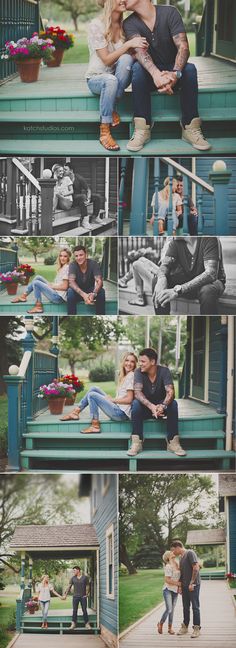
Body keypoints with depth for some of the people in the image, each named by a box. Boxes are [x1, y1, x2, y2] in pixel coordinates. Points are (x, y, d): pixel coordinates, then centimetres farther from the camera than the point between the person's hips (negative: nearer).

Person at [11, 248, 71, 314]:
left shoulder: (67, 268, -14)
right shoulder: (62, 267, 16)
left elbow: (64, 287, -18)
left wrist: (51, 286, -7)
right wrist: (50, 284, 2)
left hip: (59, 297, -10)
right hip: (56, 293, 10)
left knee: (36, 283, -17)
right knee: (38, 277, 11)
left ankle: (38, 307, -9)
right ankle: (24, 296, 13)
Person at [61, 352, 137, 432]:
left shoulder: (131, 376, -9)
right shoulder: (124, 376, 19)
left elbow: (129, 399, -15)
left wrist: (112, 400, -5)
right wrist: (111, 398, 2)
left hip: (121, 413, -9)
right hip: (118, 409, 9)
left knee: (92, 395, -14)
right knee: (94, 389, 10)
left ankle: (95, 426, -12)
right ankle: (76, 412, 9)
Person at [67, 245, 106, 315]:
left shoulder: (93, 263, -17)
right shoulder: (73, 265, -18)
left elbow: (99, 281, -25)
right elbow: (71, 282, -30)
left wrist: (94, 293, -47)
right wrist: (83, 295, -46)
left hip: (91, 291, 1)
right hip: (78, 291, -1)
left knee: (101, 291, -30)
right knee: (70, 292, -34)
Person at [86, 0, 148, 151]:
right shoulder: (96, 25, -13)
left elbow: (130, 56, -1)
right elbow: (107, 60, -18)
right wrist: (128, 44, -28)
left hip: (119, 78, 4)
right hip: (97, 78, -4)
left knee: (126, 59, -30)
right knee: (111, 80, -40)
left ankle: (112, 109, -20)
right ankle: (104, 132, -32)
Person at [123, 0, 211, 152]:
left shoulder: (169, 13, -10)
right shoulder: (130, 24, -8)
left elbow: (183, 47, -21)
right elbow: (139, 50, -26)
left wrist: (176, 73, -42)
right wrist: (156, 74, -47)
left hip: (172, 72, 0)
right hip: (150, 74, 1)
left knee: (190, 68, -31)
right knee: (137, 67, -31)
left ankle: (190, 128, -27)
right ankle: (142, 129, -33)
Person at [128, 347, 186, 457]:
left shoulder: (164, 371, -14)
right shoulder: (138, 372, -15)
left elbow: (170, 392, -26)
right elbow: (137, 392, -28)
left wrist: (163, 406, -47)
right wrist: (151, 406, -45)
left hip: (161, 407, 0)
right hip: (145, 407, 0)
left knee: (173, 404, -29)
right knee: (136, 403, -32)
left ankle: (173, 442, -26)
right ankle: (136, 443, -32)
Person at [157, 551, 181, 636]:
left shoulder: (177, 564, 7)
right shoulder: (168, 566, -15)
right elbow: (167, 580, -17)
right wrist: (178, 583, -15)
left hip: (175, 590, 7)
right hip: (168, 590, -7)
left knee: (172, 609, 8)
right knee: (169, 609, -12)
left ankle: (170, 627, 16)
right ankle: (161, 624, 10)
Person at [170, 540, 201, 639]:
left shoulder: (190, 553, -12)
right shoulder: (181, 557, 15)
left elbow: (196, 568, -18)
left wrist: (192, 583, -18)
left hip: (193, 585, -8)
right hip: (185, 586, 8)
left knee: (195, 607, -3)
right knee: (185, 607, 13)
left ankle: (197, 628, 2)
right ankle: (185, 627, 22)